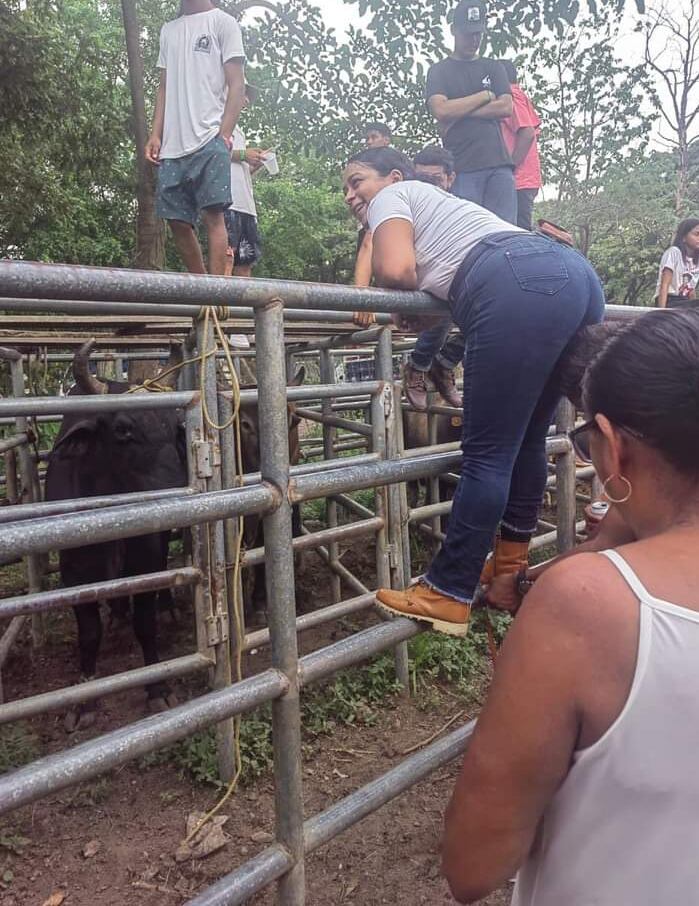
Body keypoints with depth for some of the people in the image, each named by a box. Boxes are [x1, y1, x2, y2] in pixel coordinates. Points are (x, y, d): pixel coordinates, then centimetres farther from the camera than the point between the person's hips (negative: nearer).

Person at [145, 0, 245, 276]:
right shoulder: (168, 30, 23)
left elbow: (237, 85, 0)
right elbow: (164, 88, 21)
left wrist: (224, 134, -12)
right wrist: (156, 135, 8)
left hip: (209, 140, -6)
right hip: (173, 144, 6)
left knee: (212, 215, -13)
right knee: (177, 220, 2)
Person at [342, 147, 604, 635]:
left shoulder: (392, 197, 17)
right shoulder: (437, 203, 40)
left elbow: (395, 269, -3)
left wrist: (415, 282, 18)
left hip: (522, 286, -9)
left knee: (488, 453, -6)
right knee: (527, 438, 18)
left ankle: (448, 596, 3)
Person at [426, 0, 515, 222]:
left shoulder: (493, 68, 22)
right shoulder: (439, 70, 13)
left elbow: (506, 107, 5)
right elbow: (441, 110, -6)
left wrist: (458, 113, -2)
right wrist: (486, 96, 2)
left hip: (498, 162, 3)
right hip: (462, 168, -3)